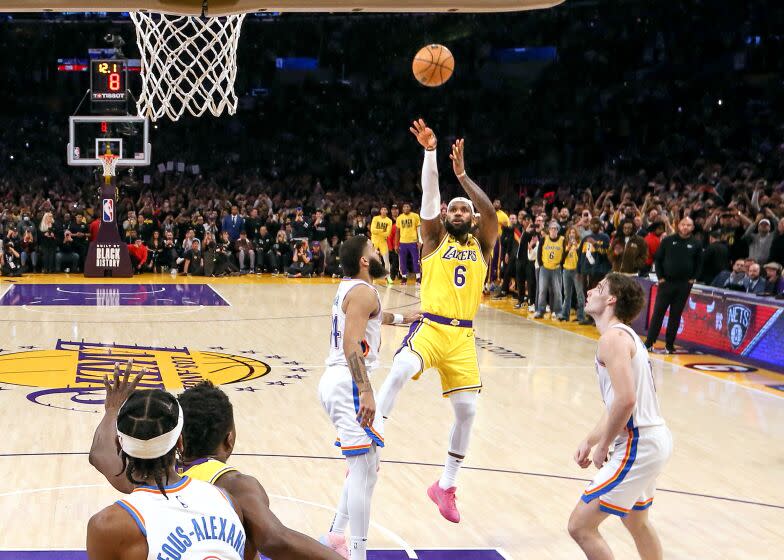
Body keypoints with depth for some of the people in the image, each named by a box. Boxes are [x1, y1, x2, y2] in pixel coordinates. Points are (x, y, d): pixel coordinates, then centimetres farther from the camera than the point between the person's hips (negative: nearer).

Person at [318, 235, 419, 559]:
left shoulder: (349, 287, 17)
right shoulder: (363, 291, -12)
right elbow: (351, 344, -24)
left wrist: (401, 319, 51)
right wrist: (366, 391, -31)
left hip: (335, 382, 10)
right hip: (348, 385, -10)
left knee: (364, 465, 19)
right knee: (365, 470, -8)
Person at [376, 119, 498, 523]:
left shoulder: (481, 244, 10)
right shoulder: (435, 238, 7)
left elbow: (490, 213, -9)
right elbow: (429, 195, -7)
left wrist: (462, 175, -17)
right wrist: (430, 152, -18)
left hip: (463, 336, 3)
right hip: (430, 327, -3)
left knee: (467, 410, 3)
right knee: (400, 371, -33)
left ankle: (445, 486, 20)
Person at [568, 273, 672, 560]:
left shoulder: (613, 337, -16)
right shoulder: (626, 335, 16)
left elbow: (626, 400, -27)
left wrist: (603, 447, -16)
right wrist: (589, 441, 14)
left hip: (638, 444, -11)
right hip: (655, 439, 11)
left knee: (580, 526, -8)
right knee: (636, 521, 31)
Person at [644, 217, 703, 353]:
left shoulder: (696, 245, 3)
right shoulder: (668, 241, 0)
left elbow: (699, 263, 10)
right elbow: (658, 259, 3)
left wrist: (694, 278, 0)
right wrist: (660, 276, -4)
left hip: (684, 285, 1)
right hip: (666, 282, -1)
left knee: (676, 315, 6)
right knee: (658, 313, -1)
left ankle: (669, 345, 12)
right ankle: (649, 342, 3)